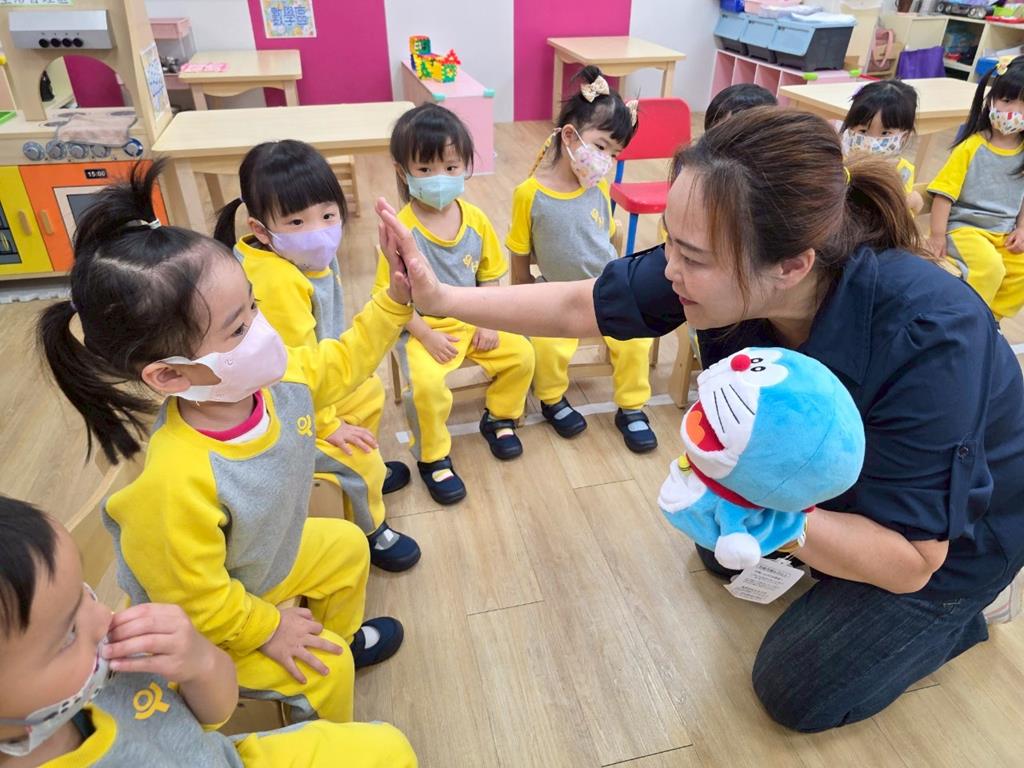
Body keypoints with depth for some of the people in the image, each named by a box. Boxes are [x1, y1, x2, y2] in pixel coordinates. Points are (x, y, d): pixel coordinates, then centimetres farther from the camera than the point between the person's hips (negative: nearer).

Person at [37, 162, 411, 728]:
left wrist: (396, 300, -11)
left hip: (266, 558, 8)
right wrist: (268, 629, -15)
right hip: (200, 626, -7)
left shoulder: (279, 378, -24)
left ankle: (341, 636, 49)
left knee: (346, 548, 20)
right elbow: (194, 603, -30)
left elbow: (342, 361, -2)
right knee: (325, 669, -7)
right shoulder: (178, 482, -46)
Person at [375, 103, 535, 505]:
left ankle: (499, 417, 21)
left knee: (520, 353, -8)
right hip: (422, 328, -4)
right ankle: (433, 458, -1)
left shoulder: (475, 219, -3)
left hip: (471, 321, 5)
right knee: (426, 383, -28)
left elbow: (488, 275, 5)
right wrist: (426, 336, -19)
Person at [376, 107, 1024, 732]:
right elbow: (579, 307, -17)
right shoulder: (721, 267, -28)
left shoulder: (928, 338, -43)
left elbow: (908, 562, -34)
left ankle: (958, 616, 20)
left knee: (798, 689, 1)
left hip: (953, 531, -5)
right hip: (829, 473, 5)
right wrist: (441, 298, -19)